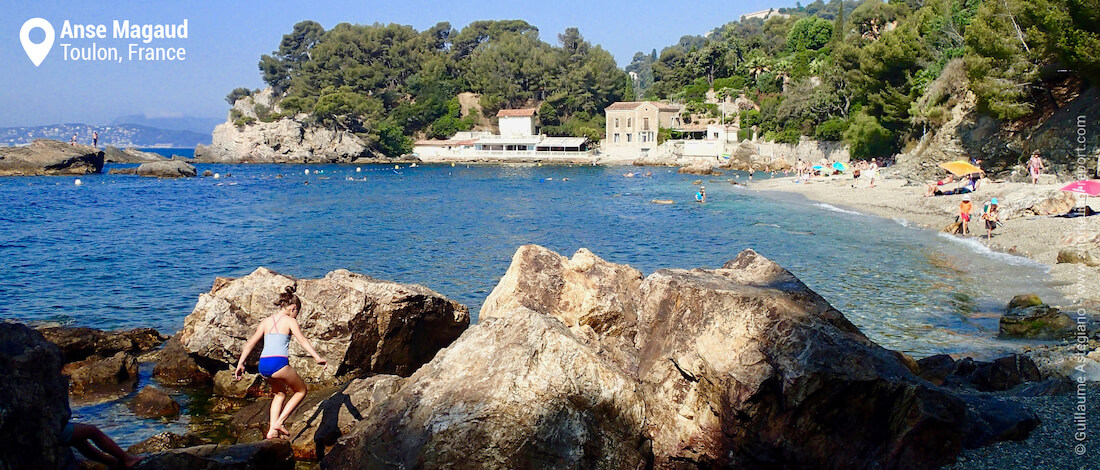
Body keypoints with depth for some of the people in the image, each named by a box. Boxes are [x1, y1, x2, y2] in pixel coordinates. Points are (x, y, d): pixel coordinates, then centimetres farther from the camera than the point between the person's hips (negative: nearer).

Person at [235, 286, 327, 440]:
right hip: (279, 363, -6)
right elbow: (302, 340, -9)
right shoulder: (290, 321, 3)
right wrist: (317, 358, -16)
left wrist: (240, 363, 18)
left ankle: (272, 429, 18)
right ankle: (279, 422, 3)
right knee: (301, 391, 15)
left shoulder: (266, 321, 18)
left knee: (280, 393, 30)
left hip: (263, 364, 6)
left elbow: (250, 343, 16)